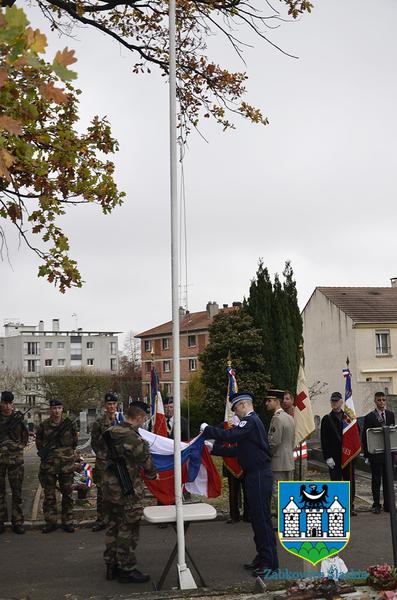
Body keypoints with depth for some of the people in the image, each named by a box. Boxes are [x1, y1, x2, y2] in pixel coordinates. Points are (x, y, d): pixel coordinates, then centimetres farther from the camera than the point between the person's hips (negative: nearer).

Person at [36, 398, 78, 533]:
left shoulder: (69, 424, 4)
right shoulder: (44, 425, 2)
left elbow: (74, 442, 13)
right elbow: (39, 442, 10)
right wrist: (44, 451, -2)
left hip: (67, 464, 0)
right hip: (48, 464, 0)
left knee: (67, 494, 5)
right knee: (49, 495, 5)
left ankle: (67, 522, 14)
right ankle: (50, 522, 14)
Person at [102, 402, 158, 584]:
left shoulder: (112, 433, 3)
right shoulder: (133, 438, -23)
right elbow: (145, 461, -11)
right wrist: (153, 475, 10)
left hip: (109, 487, 8)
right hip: (127, 492, -8)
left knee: (112, 527, 18)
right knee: (128, 531, 4)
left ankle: (112, 565, 29)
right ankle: (127, 570, 13)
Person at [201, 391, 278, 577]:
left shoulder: (250, 421, -14)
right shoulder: (251, 421, 18)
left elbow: (230, 435, -27)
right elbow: (238, 449, 19)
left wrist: (207, 430, -15)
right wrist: (214, 449, 15)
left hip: (259, 475, -10)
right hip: (255, 475, 10)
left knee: (262, 517, -6)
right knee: (257, 517, 15)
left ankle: (270, 563, -2)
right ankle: (262, 557, 23)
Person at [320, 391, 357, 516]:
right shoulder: (326, 419, 2)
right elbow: (324, 440, -3)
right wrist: (327, 457, -9)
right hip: (334, 457, -2)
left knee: (350, 481, 6)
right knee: (336, 482, 0)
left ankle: (350, 507, 16)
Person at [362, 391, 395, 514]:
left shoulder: (390, 415, 9)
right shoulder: (369, 417, -4)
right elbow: (364, 438, -3)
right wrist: (366, 455, -7)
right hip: (375, 453, -3)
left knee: (388, 479, 8)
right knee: (376, 480, 3)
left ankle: (388, 504, 16)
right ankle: (376, 505, 12)